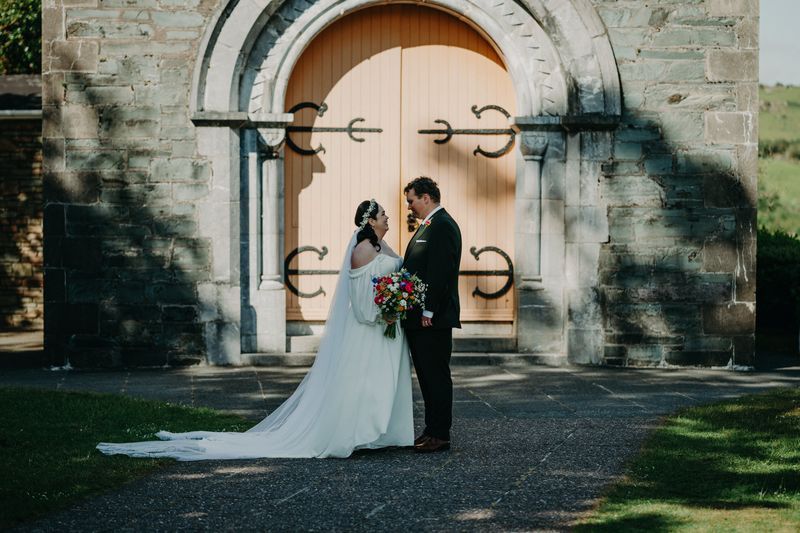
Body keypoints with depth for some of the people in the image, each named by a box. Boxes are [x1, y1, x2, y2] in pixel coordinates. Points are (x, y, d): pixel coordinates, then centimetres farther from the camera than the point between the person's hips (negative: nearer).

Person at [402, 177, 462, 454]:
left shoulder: (442, 226, -13)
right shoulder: (427, 226, 19)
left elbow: (439, 272, -20)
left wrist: (428, 312, -21)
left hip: (433, 319, -10)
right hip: (419, 318, 10)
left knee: (436, 376, -6)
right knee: (427, 376, 12)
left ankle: (440, 435, -3)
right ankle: (432, 430, 17)